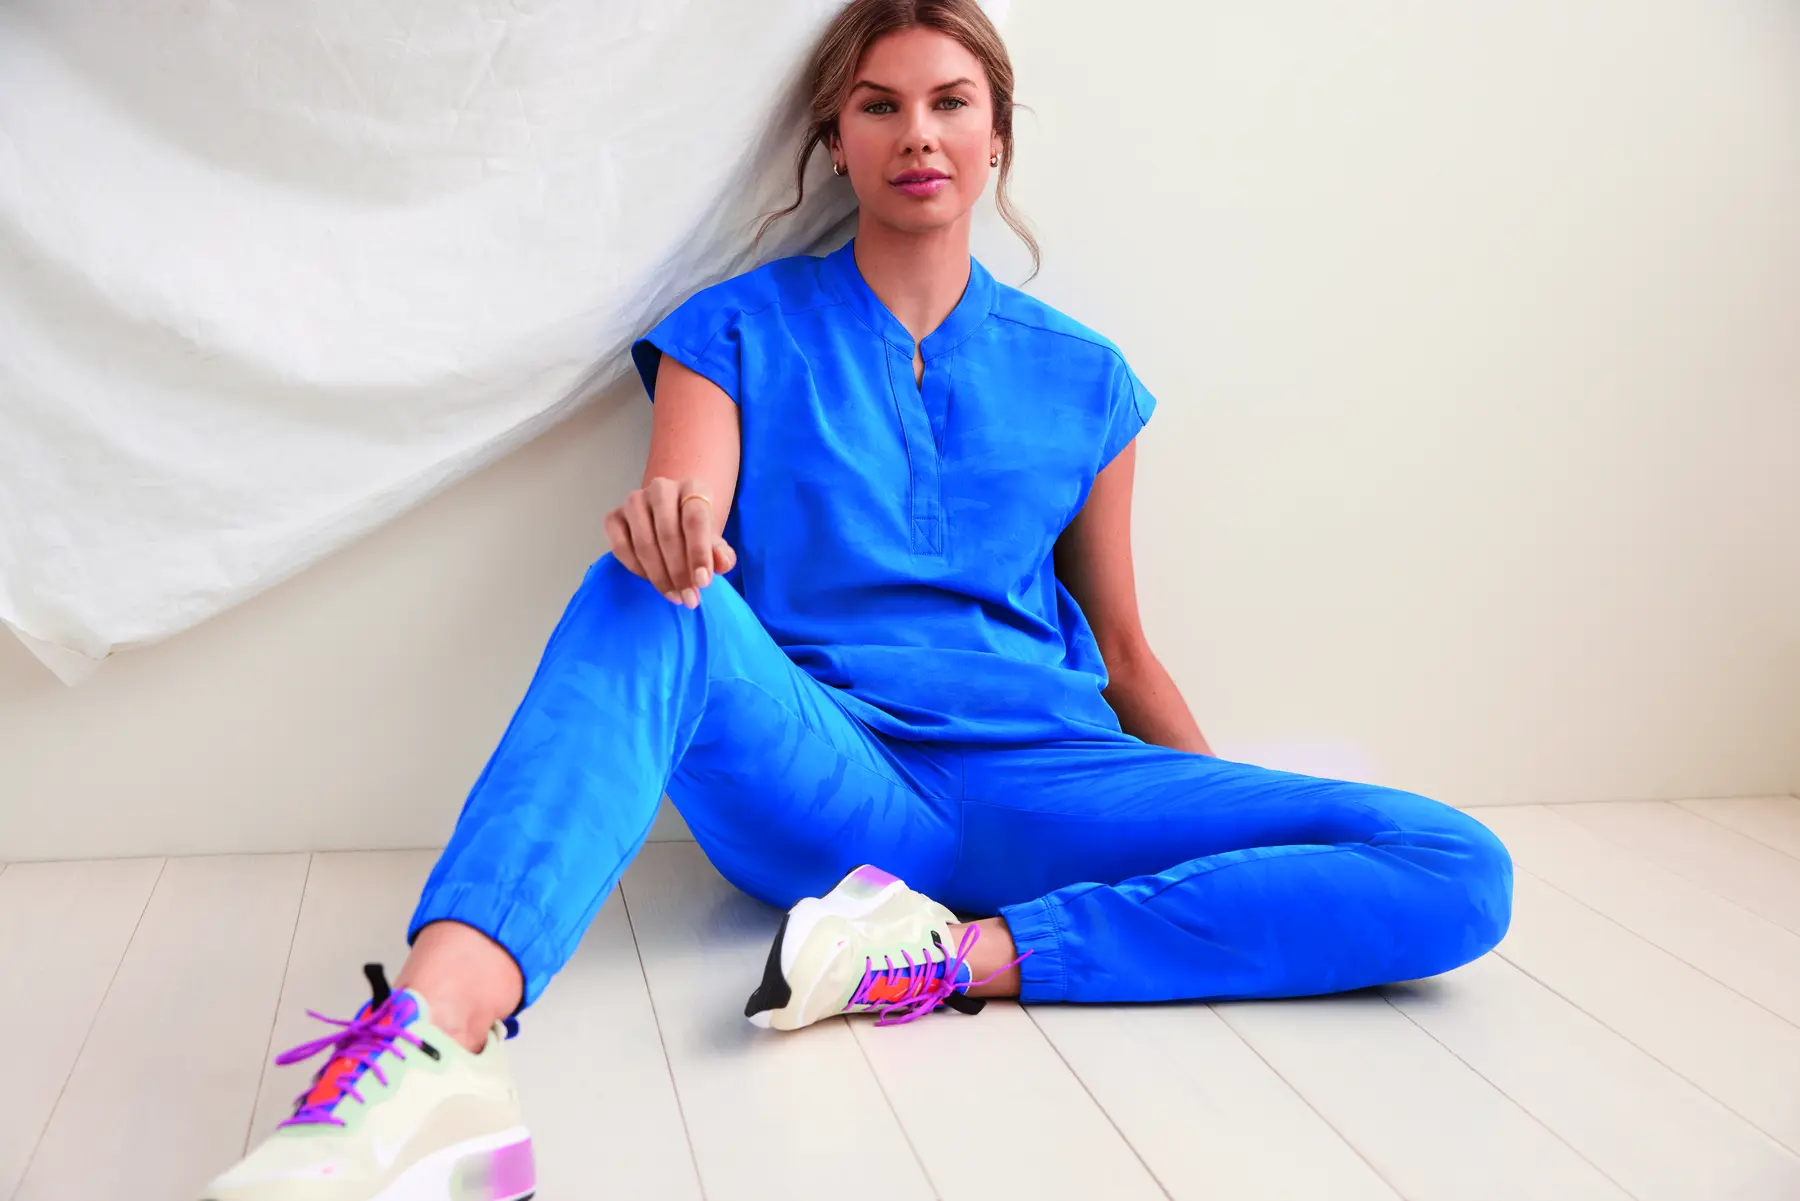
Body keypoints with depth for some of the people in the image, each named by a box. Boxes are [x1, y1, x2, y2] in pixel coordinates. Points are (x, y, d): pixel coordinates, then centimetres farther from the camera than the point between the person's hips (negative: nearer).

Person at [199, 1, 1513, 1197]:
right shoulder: (741, 333, 9)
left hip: (1038, 790, 2)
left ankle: (951, 953, -28)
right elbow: (683, 539, -7)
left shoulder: (1082, 380, 13)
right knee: (642, 600, -33)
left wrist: (1246, 831, 13)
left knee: (1460, 872, -18)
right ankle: (437, 1043, -54)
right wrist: (664, 526, -31)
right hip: (820, 787, -2)